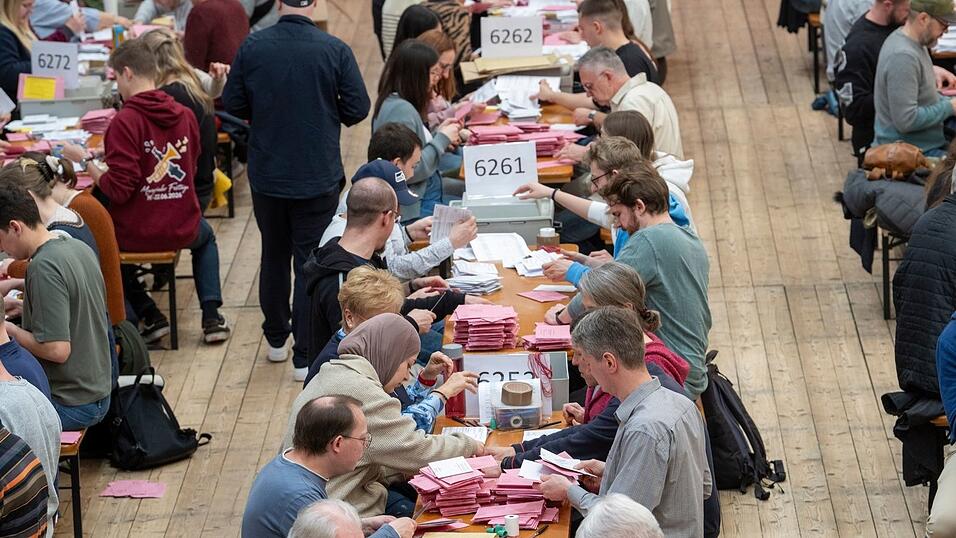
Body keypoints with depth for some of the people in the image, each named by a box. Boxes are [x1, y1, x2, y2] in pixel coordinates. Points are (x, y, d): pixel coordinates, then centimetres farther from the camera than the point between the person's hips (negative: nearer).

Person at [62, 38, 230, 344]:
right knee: (206, 236, 39)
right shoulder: (185, 115, -2)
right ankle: (212, 317, 22)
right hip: (182, 230, 4)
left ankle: (149, 316, 19)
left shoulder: (125, 121, -20)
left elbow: (118, 190, -21)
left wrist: (84, 161, -8)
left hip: (137, 233, -4)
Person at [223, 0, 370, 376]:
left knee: (274, 256, 20)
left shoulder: (252, 47, -9)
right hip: (318, 177, -2)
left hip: (266, 175, 2)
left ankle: (276, 339, 34)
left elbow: (233, 105, -2)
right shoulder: (335, 51, -14)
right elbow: (357, 108, -9)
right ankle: (305, 356, 3)